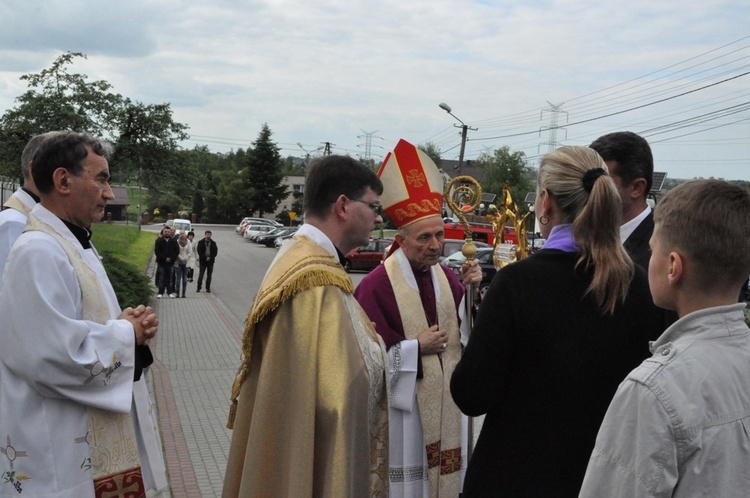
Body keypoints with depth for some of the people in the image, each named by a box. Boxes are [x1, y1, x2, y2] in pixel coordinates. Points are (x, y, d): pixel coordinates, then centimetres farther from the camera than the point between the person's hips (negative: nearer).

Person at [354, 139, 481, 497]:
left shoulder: (447, 277, 4)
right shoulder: (376, 286, -16)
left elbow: (468, 332, 6)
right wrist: (417, 347, -14)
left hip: (444, 403, 6)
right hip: (402, 405, -6)